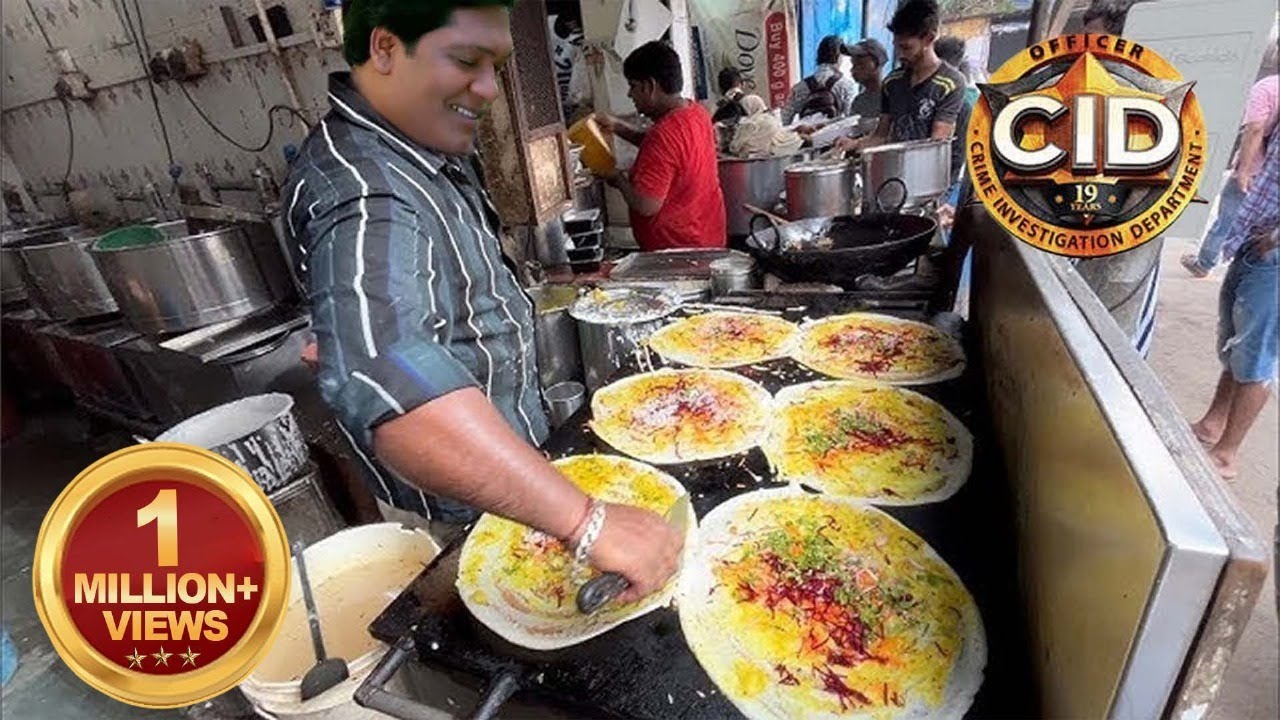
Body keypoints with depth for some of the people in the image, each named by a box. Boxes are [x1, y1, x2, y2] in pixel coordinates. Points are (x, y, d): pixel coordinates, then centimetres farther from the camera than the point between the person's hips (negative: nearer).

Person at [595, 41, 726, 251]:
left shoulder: (664, 135, -27)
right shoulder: (696, 112, 2)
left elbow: (646, 205, -29)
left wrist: (618, 180, -11)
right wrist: (618, 127, 11)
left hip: (679, 250, -9)